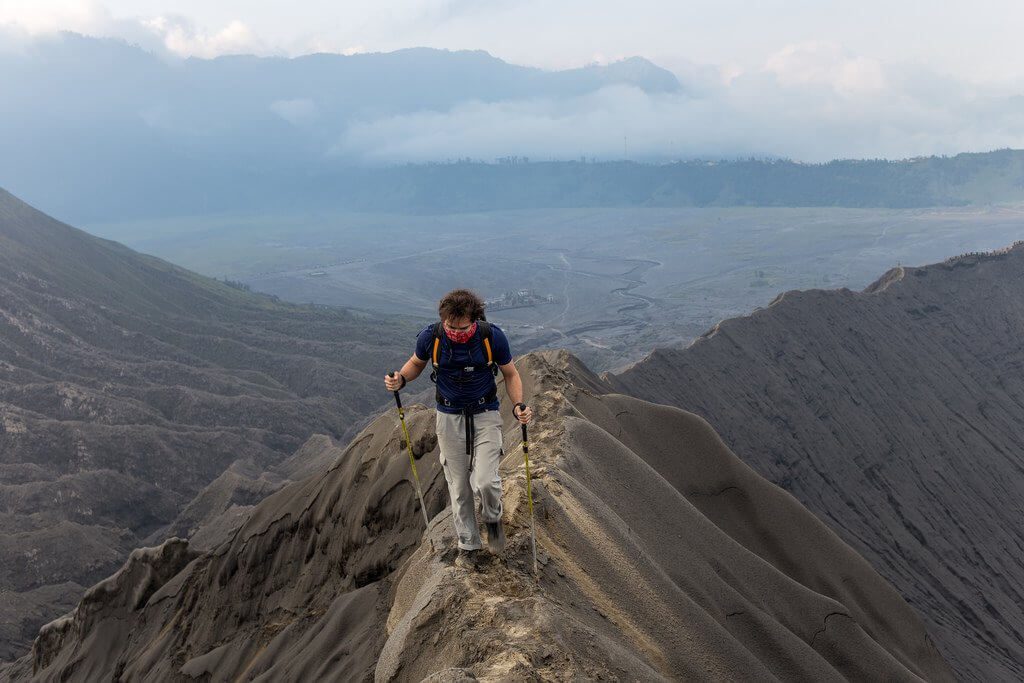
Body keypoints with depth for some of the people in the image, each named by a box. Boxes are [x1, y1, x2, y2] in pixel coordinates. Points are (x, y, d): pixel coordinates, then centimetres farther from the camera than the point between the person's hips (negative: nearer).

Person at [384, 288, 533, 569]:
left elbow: (510, 374, -3)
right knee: (458, 486, 7)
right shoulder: (431, 336, -17)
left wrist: (518, 405, -20)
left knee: (484, 481, -16)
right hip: (449, 417, 2)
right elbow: (416, 362, 6)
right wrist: (400, 379, -15)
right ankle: (469, 546, 26)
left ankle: (492, 518, 18)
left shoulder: (492, 336, -19)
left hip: (485, 414, -1)